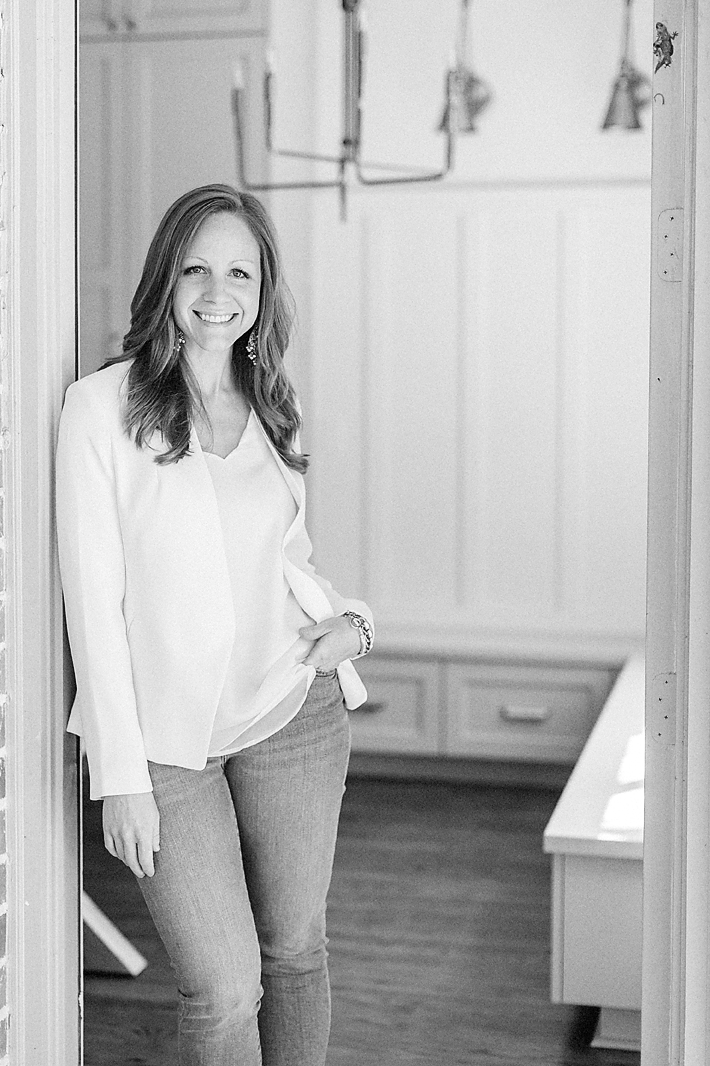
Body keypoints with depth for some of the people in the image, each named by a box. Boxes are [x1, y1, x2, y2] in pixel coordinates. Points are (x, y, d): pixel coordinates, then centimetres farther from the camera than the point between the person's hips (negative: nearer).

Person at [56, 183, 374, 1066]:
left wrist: (351, 620, -2)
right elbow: (92, 596, -9)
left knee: (295, 953, 14)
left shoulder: (273, 409, 7)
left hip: (293, 710, 4)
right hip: (162, 736, -4)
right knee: (224, 989, -6)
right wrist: (120, 775, -12)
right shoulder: (103, 406, -8)